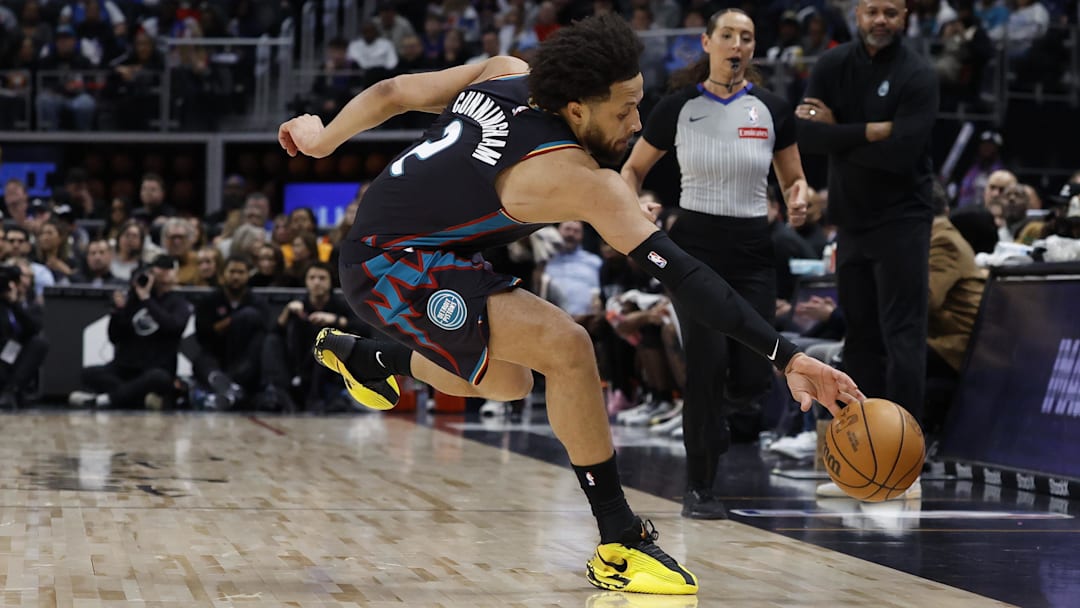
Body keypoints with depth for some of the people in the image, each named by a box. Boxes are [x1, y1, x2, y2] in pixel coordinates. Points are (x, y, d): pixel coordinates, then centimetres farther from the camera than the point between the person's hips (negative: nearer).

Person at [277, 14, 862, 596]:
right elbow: (681, 273, -30)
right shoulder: (577, 178, -27)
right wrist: (787, 358, -31)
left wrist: (322, 138, 26)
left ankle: (359, 356, 50)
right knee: (566, 346, -25)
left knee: (509, 383, 26)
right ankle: (620, 544, -22)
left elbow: (391, 92, 7)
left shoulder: (504, 73, -4)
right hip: (389, 266, -10)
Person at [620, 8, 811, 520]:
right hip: (695, 245, -2)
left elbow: (793, 178, 13)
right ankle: (699, 489, 0)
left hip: (752, 251, 2)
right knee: (708, 362, -14)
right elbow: (633, 170, 11)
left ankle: (707, 414, 32)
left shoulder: (772, 110, 3)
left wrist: (799, 198, -9)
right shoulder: (678, 107, 0)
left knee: (753, 378, -5)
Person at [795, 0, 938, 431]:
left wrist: (837, 132, -12)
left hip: (901, 220, -5)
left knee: (902, 335, -7)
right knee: (860, 332, 11)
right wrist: (870, 131, -19)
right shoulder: (833, 66, 2)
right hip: (851, 218, 5)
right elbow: (805, 136, -10)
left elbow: (900, 153, -21)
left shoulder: (918, 75, -11)